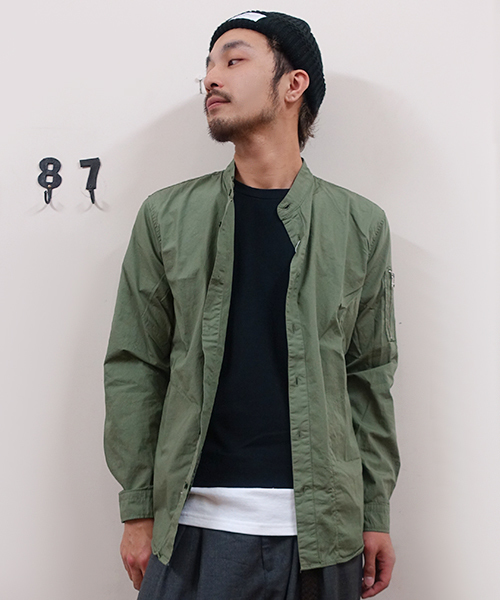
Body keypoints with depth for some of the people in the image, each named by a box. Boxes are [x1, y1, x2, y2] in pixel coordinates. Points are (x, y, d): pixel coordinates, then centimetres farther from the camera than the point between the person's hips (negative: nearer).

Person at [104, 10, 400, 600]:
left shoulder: (360, 225, 4)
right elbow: (134, 369, 2)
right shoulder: (167, 216, 3)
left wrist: (377, 515, 4)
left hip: (324, 528, 1)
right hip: (195, 526, 0)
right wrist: (138, 512, -1)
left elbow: (371, 377, 5)